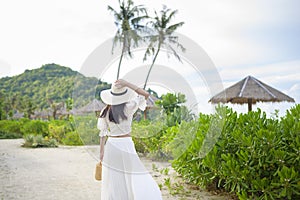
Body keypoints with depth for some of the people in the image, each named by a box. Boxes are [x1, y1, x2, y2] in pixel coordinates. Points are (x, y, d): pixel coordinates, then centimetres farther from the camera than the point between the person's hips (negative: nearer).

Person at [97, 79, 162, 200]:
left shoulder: (105, 111, 1)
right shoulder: (128, 108, -11)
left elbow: (103, 132, 3)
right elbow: (145, 95, -8)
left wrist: (102, 151, 10)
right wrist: (127, 84, -13)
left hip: (110, 146, 5)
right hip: (125, 145, -4)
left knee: (112, 182, 11)